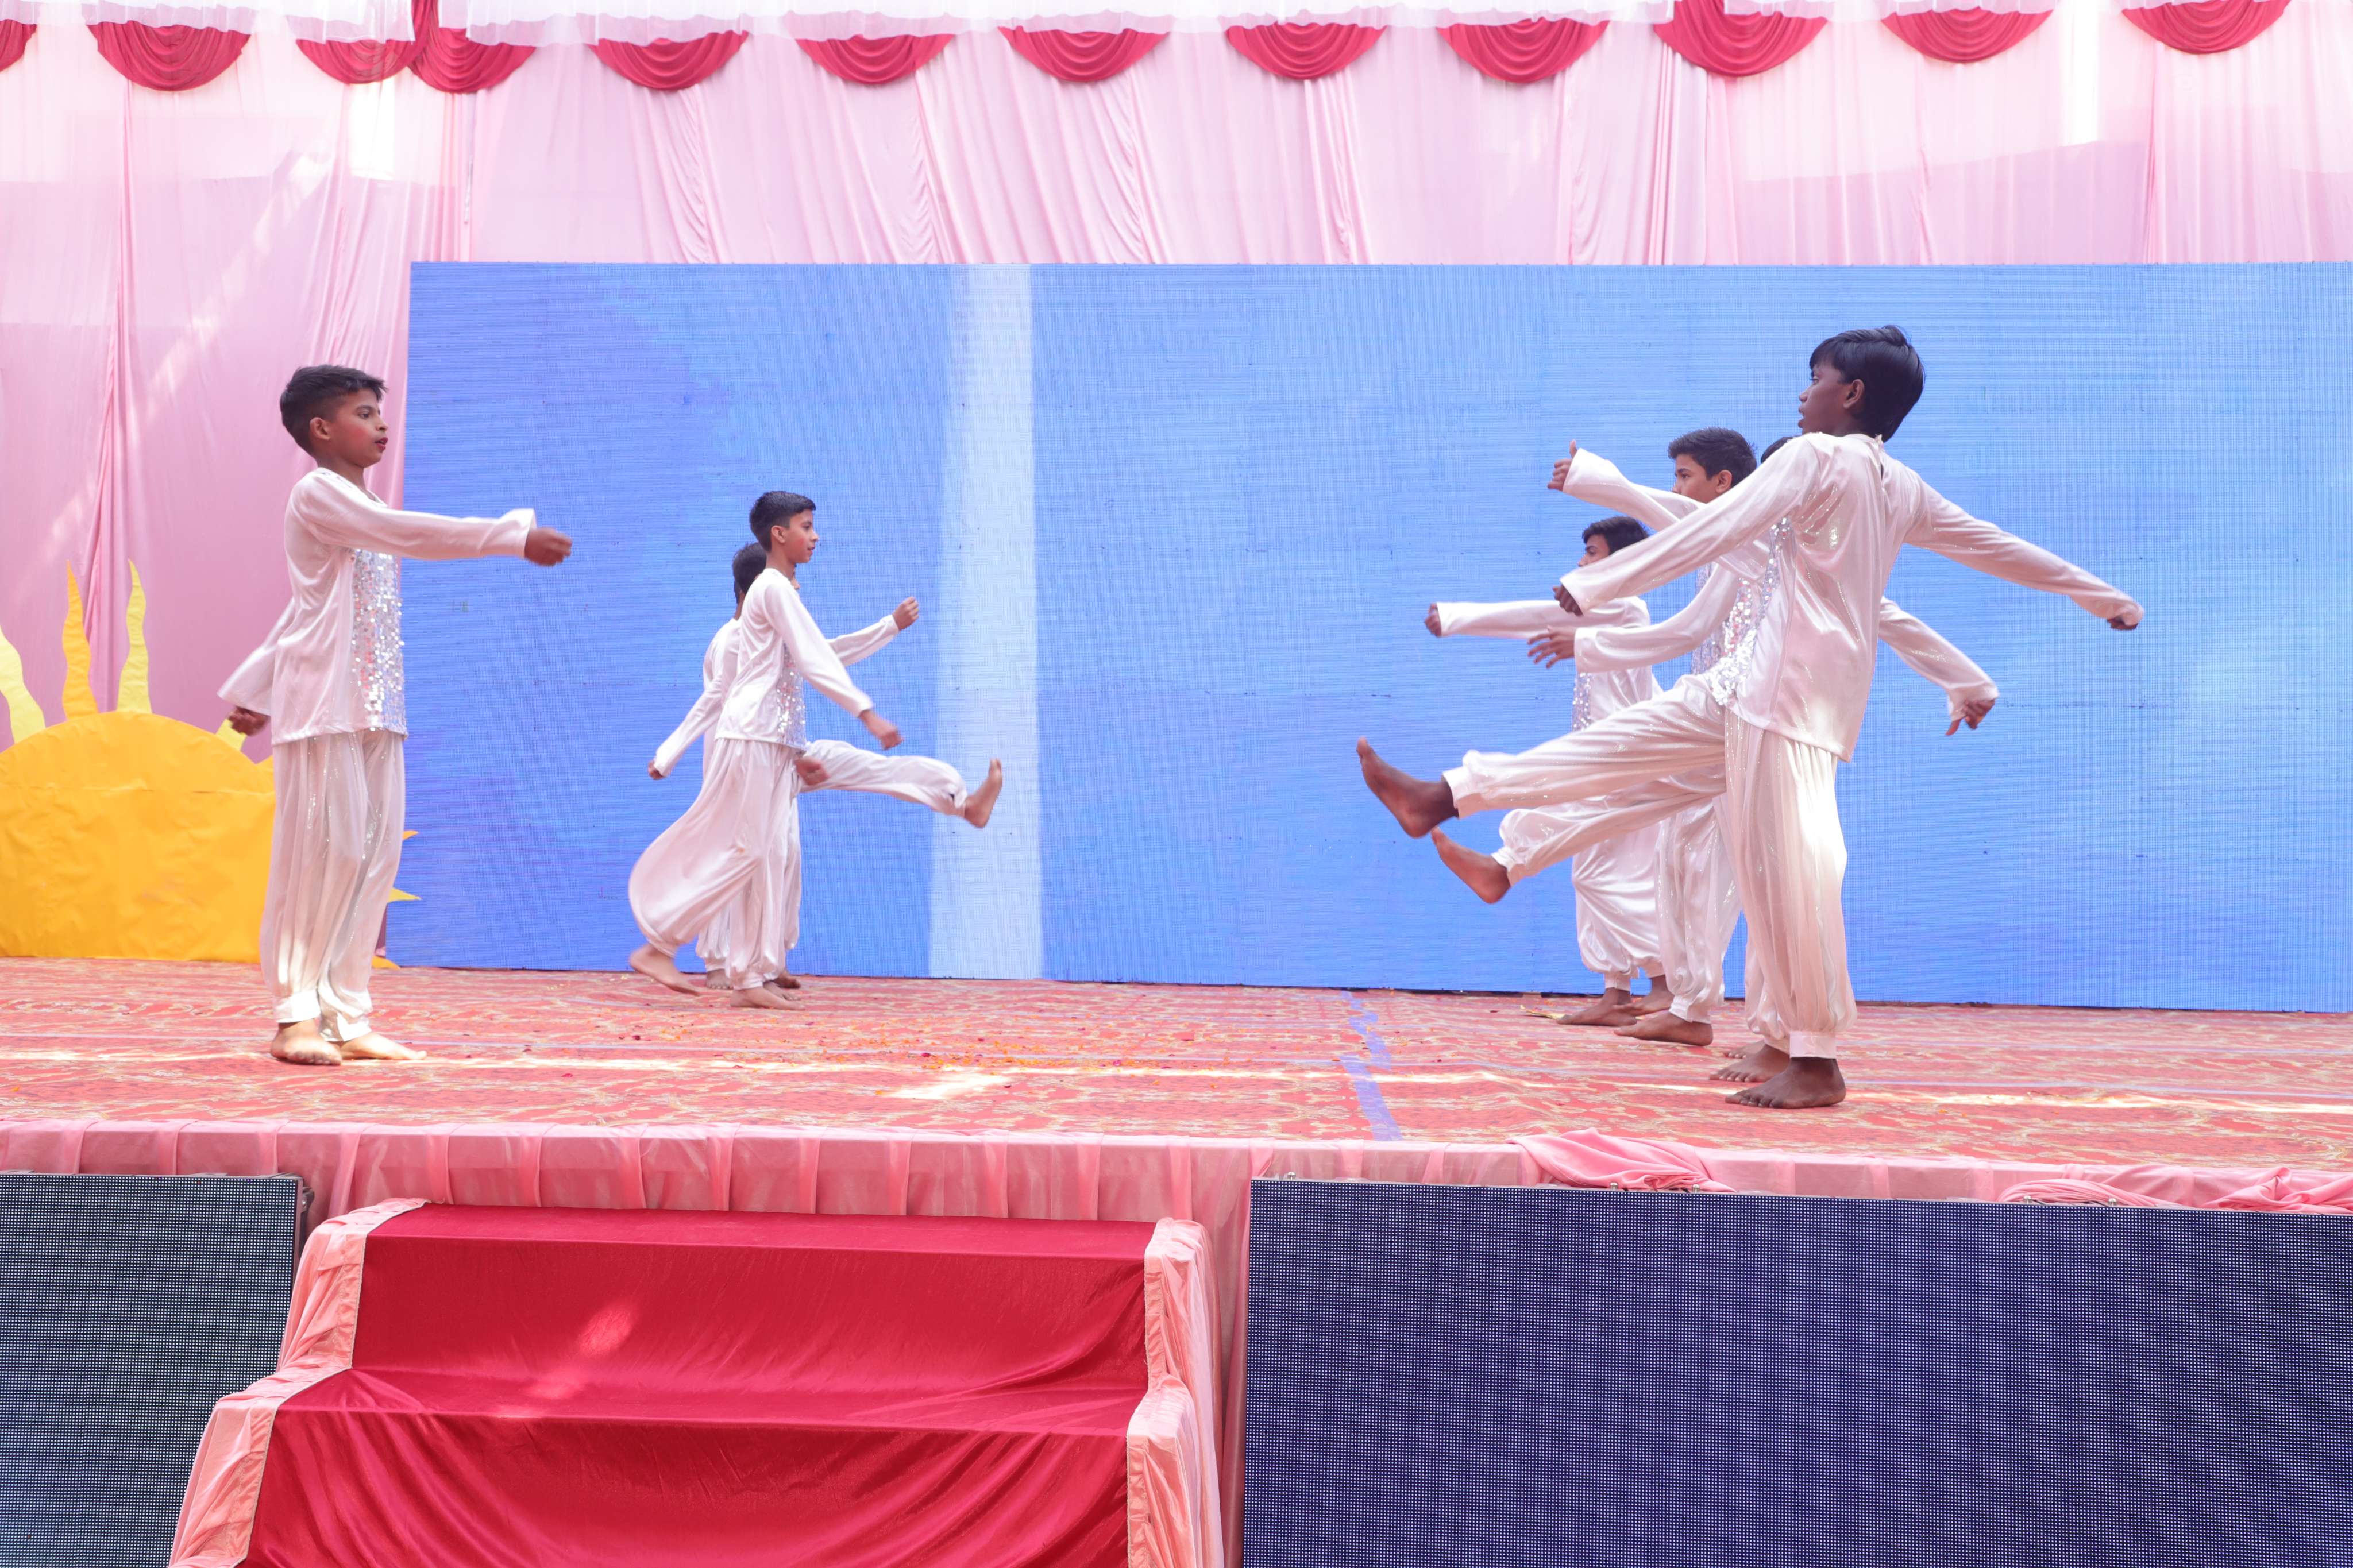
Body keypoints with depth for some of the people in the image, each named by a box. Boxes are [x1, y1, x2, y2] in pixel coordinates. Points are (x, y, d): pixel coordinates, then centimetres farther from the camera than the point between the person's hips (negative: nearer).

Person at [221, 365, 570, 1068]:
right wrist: (516, 536, -25)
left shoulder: (361, 511, 22)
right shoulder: (318, 494, -5)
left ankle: (346, 1015, 8)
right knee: (322, 849, -7)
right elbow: (412, 533, -21)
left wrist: (253, 689, 28)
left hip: (376, 707, 8)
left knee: (376, 854, 4)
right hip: (325, 701, -8)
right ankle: (296, 1014, 0)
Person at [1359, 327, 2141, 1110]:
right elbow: (2002, 547, 24)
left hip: (1796, 691, -9)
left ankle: (1814, 1061, -1)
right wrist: (2107, 598, 36)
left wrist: (1593, 584, -18)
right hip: (1767, 687, 9)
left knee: (1785, 869, -7)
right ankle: (1442, 797, 8)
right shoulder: (1905, 488, 15)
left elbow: (1711, 531, -16)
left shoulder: (1815, 455, -8)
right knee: (1621, 739, 7)